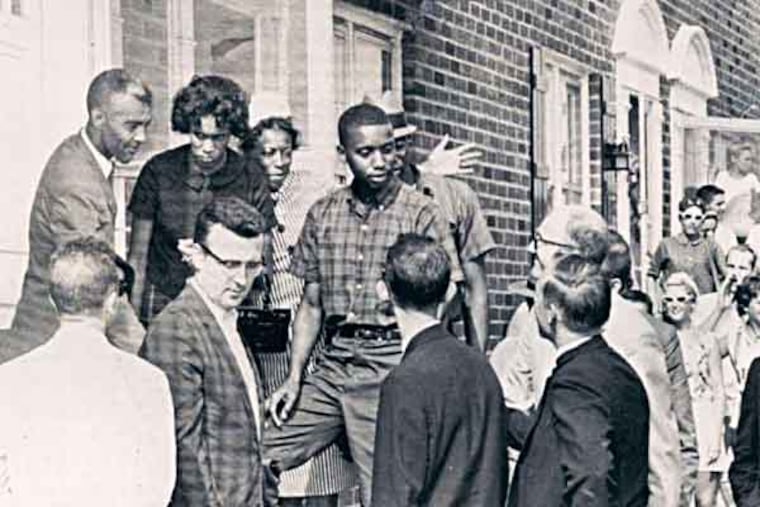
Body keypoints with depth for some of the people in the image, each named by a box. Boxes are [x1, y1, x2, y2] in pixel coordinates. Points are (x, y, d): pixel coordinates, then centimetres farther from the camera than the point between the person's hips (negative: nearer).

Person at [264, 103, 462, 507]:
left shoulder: (420, 213, -1)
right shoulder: (323, 215, 10)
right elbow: (311, 305, 13)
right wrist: (294, 377, 6)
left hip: (389, 369, -4)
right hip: (333, 364, 4)